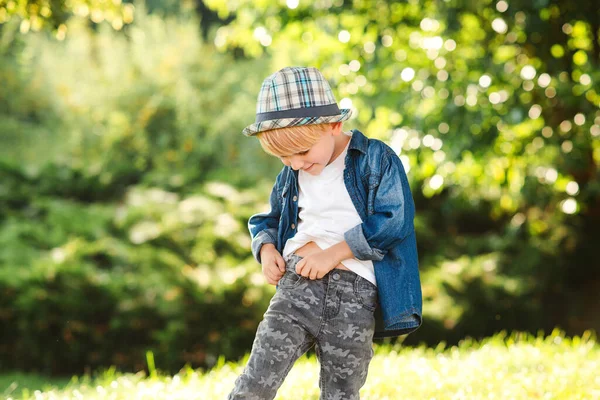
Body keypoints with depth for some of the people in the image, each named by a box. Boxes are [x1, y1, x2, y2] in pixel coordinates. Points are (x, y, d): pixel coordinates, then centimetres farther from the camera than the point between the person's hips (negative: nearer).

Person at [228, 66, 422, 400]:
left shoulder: (377, 159, -2)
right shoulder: (290, 176, 16)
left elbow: (394, 220, -13)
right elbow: (266, 221, 30)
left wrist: (333, 253, -14)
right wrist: (267, 249, 6)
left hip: (354, 290, -4)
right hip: (297, 283, 4)